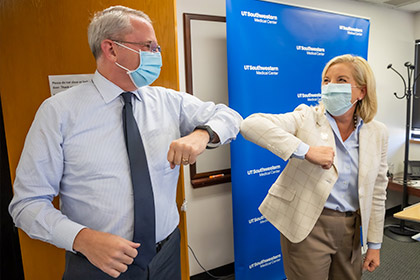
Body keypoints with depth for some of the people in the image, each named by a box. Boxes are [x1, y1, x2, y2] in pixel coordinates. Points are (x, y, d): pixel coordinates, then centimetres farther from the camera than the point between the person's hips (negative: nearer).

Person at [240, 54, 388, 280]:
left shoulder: (377, 133, 2)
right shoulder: (306, 118, -12)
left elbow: (377, 191, 8)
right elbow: (250, 124, -27)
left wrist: (374, 243, 10)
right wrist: (306, 150, -32)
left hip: (350, 228, 5)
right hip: (306, 226, -4)